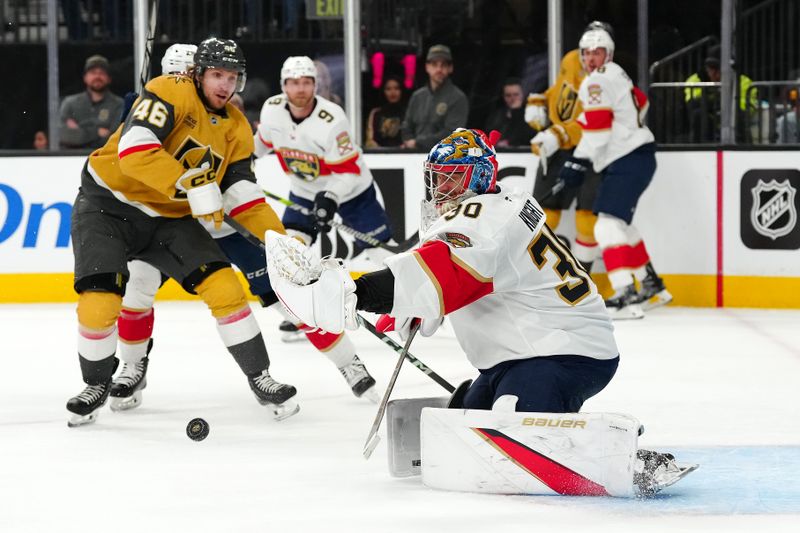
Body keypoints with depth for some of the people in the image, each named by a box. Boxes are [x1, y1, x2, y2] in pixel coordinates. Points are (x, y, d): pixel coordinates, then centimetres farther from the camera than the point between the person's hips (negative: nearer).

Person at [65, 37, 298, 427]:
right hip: (109, 204, -5)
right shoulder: (171, 92, -19)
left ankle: (260, 379, 4)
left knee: (224, 286, -10)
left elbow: (244, 197, 4)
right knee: (99, 302, -19)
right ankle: (97, 384, 8)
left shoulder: (236, 129, 3)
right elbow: (133, 150, -32)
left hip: (170, 218, 5)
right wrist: (192, 183, -36)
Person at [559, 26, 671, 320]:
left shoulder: (597, 82, -13)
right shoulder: (614, 75, 17)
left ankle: (625, 296, -30)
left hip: (628, 162, -11)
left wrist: (579, 161, -22)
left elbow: (596, 128, -21)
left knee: (609, 225, -19)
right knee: (622, 223, 24)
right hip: (633, 157, 11)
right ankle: (651, 284, 35)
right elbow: (640, 101, 31)